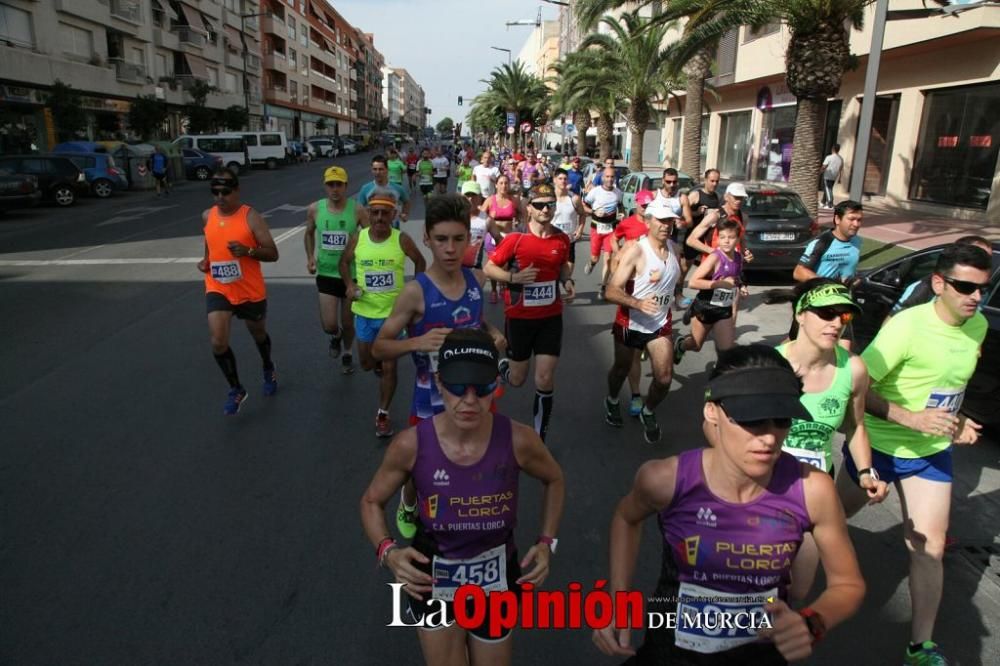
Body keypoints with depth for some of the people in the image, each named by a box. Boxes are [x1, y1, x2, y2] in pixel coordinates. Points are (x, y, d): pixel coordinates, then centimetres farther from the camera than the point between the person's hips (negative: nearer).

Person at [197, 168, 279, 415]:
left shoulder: (251, 217, -13)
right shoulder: (207, 216, 1)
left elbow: (273, 254, -14)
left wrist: (248, 251, -31)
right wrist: (205, 261, 4)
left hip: (251, 291, -2)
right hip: (218, 290, 3)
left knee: (258, 334, 20)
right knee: (218, 342, -13)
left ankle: (268, 369, 52)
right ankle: (236, 390, 8)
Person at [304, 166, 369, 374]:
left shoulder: (357, 210, -13)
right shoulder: (315, 209, -6)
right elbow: (309, 234, 13)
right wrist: (310, 257, 0)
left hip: (352, 274, -1)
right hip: (326, 274, 1)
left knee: (348, 322, 13)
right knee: (329, 325, -6)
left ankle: (347, 353, 43)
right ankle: (336, 336, 33)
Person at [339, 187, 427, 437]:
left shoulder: (402, 240, -14)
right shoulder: (357, 239, -9)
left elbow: (420, 262, 4)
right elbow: (344, 261, 10)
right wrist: (350, 285, -7)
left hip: (393, 313, -2)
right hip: (365, 312, 3)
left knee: (389, 366, 1)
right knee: (367, 364, 17)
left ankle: (383, 414, 19)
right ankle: (380, 364, 55)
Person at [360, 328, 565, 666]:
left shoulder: (518, 440, -22)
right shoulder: (411, 445, -23)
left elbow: (554, 480, 1)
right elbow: (372, 501, -5)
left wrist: (547, 543, -7)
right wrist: (388, 552, -21)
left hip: (495, 576, 1)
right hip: (433, 575, -1)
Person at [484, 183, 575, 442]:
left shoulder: (562, 239, -2)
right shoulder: (515, 239, -13)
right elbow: (489, 268, -6)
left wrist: (568, 281, -3)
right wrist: (514, 277, -23)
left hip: (551, 317, 2)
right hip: (519, 317, -2)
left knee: (545, 379, -2)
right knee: (517, 379, 11)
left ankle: (539, 437, 15)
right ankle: (504, 365, 50)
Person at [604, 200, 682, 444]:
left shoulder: (674, 248, 0)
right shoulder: (636, 251, -21)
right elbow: (612, 291, -27)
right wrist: (638, 303, -41)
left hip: (660, 324, 4)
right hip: (630, 323, -4)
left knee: (664, 378, -3)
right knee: (621, 370, 16)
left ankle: (648, 413, 25)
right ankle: (612, 402, 48)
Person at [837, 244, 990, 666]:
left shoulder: (978, 326, -2)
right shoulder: (907, 326, -24)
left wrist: (956, 420, 0)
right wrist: (912, 418, -31)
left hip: (932, 453, 5)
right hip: (878, 446, -5)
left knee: (929, 549, 4)